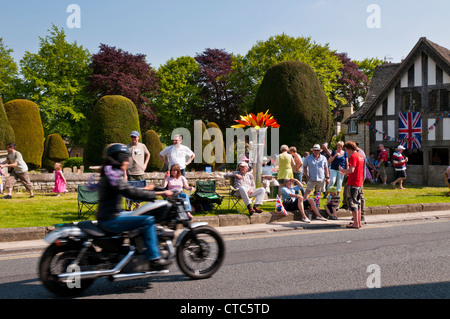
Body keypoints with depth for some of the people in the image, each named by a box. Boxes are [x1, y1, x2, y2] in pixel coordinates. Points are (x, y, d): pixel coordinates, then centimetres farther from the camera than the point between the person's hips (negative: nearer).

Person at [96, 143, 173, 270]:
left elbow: (128, 190, 25)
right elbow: (131, 193, -24)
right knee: (148, 220, -18)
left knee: (140, 214, 25)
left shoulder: (108, 174, 16)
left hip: (108, 216, 11)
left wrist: (145, 189, 29)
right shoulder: (114, 175, -17)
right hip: (110, 220, -11)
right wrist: (158, 193, -20)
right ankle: (154, 259, -16)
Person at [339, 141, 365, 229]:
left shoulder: (353, 156, -13)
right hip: (360, 183, 9)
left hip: (353, 183, -9)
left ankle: (356, 223, -2)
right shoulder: (361, 156, 14)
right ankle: (359, 222, 19)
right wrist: (345, 172, 20)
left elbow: (351, 170, -24)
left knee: (352, 202, -3)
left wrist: (342, 170, -7)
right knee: (358, 203, 15)